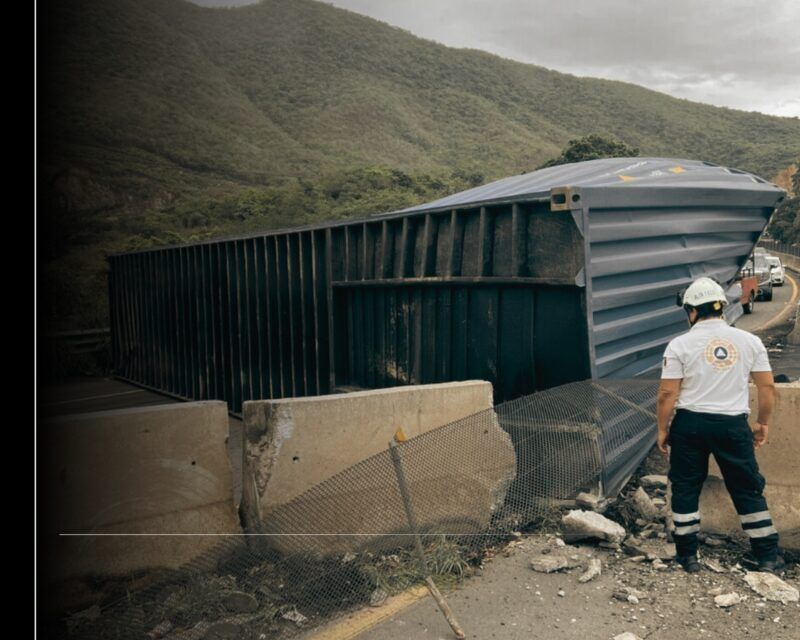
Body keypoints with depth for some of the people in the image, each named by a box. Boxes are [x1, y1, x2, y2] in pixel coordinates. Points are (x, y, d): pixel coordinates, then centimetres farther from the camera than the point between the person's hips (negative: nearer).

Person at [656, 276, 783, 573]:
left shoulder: (680, 345, -7)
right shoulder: (749, 341, 2)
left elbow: (667, 394, -9)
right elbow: (768, 387, 4)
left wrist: (663, 429, 2)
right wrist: (763, 423, 16)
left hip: (690, 424, -2)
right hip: (733, 425, 2)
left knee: (686, 488, 12)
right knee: (748, 489, 15)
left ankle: (688, 556, 19)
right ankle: (768, 557, 23)